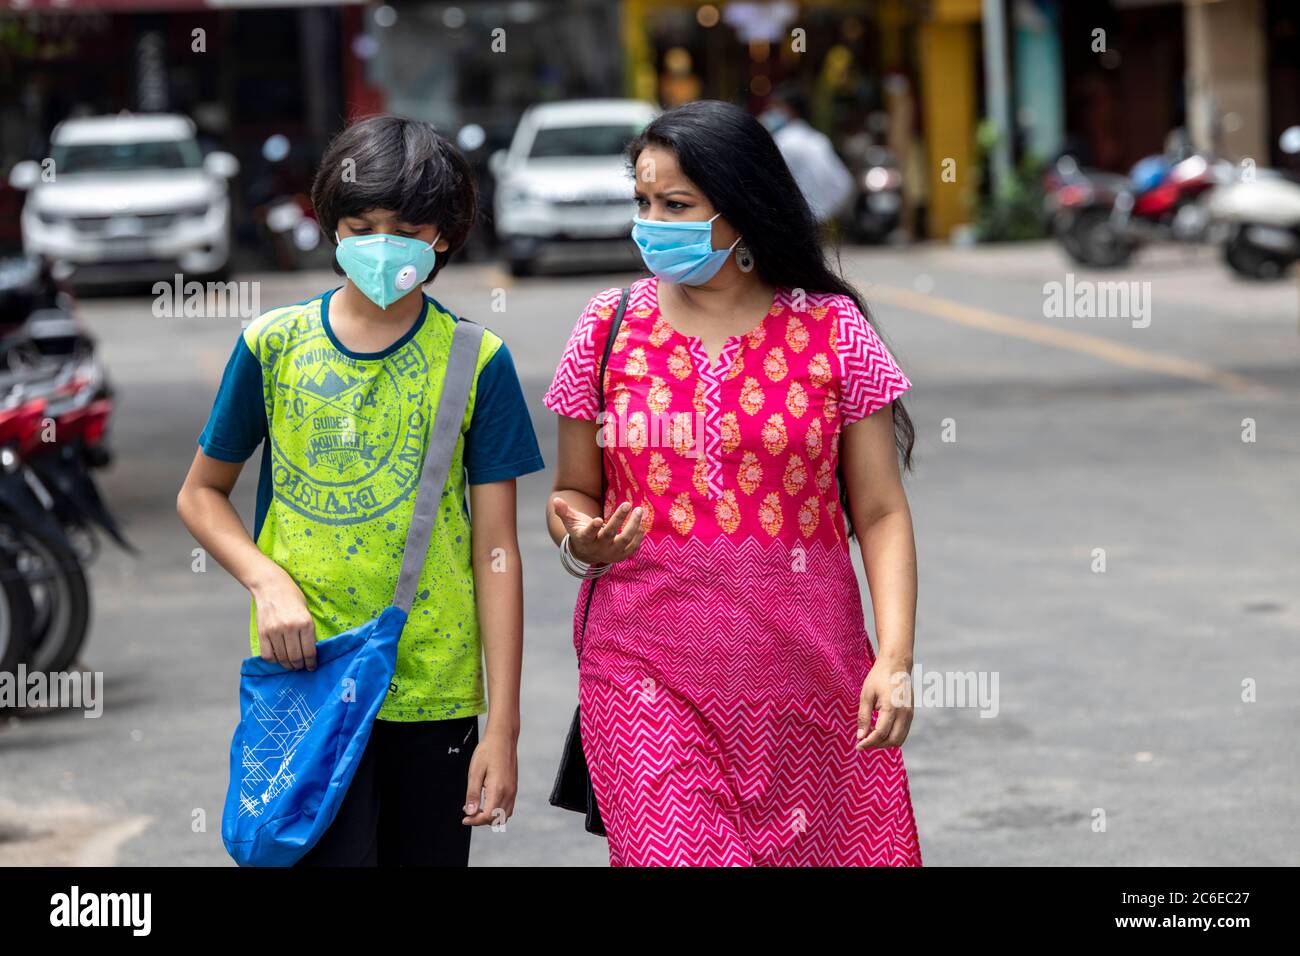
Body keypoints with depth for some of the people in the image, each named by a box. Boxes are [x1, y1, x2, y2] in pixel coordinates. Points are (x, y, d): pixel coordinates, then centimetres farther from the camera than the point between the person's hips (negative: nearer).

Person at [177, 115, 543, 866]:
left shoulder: (476, 362, 0)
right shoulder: (273, 346, 3)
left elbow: (496, 552, -1)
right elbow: (202, 494, 13)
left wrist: (504, 726, -4)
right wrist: (267, 581, -7)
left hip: (434, 692, 1)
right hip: (302, 673, 0)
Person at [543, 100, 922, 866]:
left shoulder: (832, 330, 2)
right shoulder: (610, 327, 6)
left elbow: (880, 513, 2)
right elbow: (573, 494, 14)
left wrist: (895, 658, -8)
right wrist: (583, 540, -9)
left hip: (805, 674, 0)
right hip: (649, 671, 0)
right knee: (672, 853, -13)